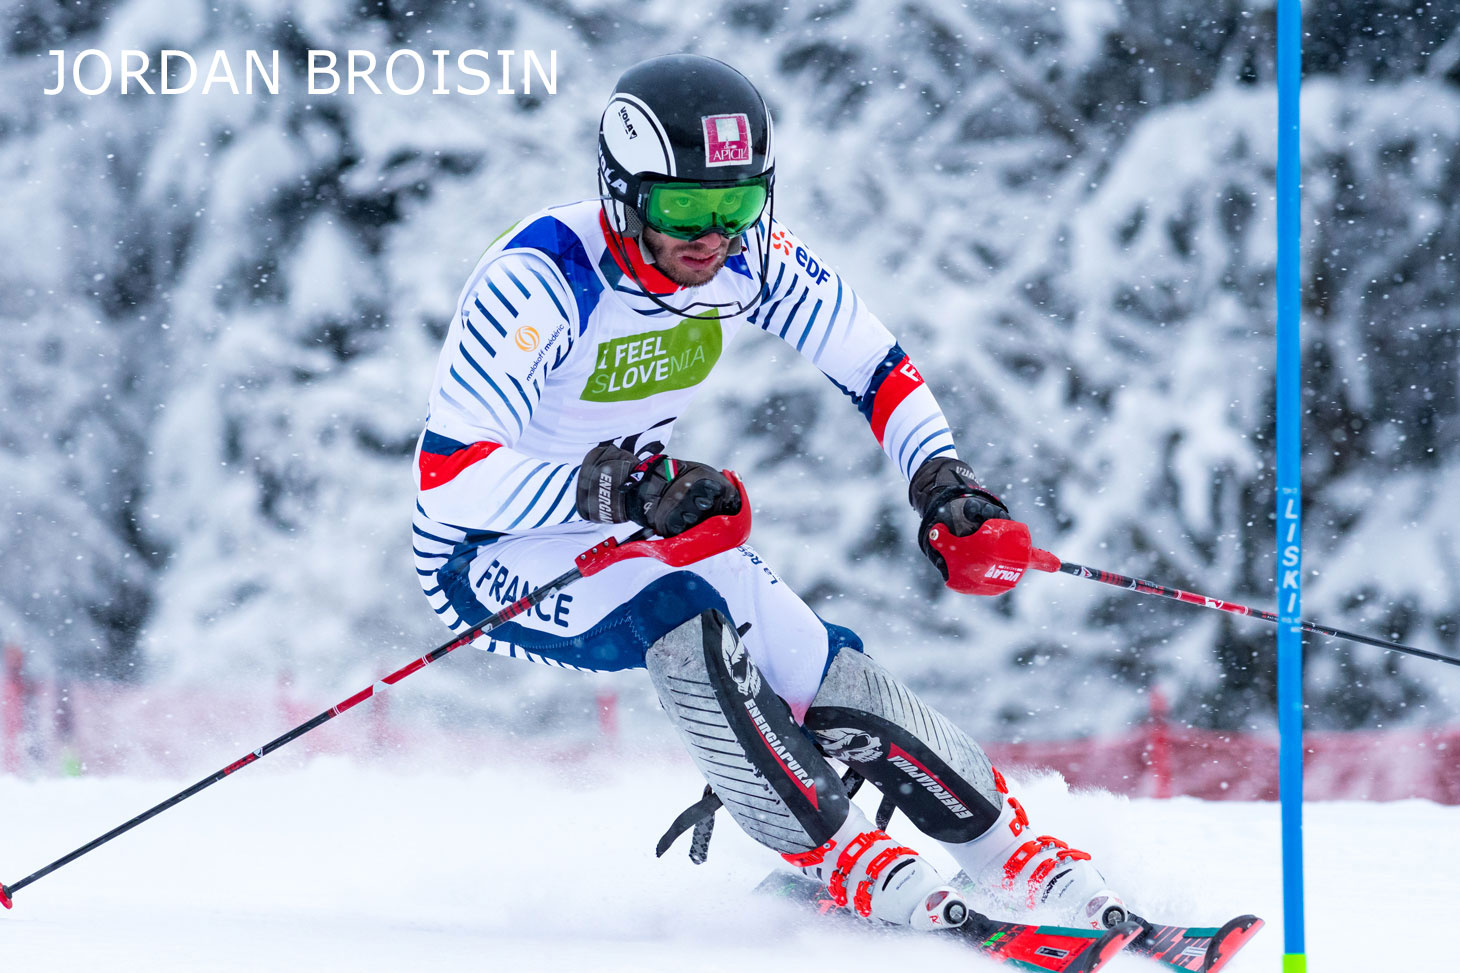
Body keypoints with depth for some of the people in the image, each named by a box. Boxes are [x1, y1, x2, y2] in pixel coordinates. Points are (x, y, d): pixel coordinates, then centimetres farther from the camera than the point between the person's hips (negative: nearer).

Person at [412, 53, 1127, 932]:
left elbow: (876, 365, -1)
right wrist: (624, 492, -47)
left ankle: (1018, 857, 8)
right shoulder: (540, 283, -31)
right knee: (681, 611, -33)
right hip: (494, 558, -5)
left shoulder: (749, 257, -13)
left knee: (829, 677, -8)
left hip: (634, 528, 6)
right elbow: (450, 476, -38)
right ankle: (837, 859, -23)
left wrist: (945, 484, -18)